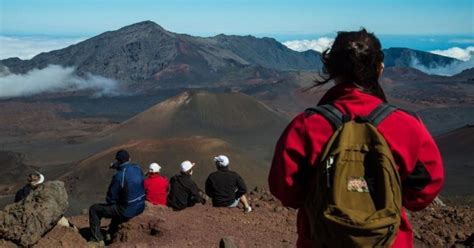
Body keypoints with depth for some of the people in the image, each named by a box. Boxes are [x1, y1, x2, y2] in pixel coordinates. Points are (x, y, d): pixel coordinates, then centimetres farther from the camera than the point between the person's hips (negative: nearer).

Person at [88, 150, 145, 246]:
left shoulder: (119, 176, -24)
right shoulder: (138, 168, -5)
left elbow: (110, 199, -13)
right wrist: (116, 165, 19)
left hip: (127, 211, -7)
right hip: (140, 207, 7)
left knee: (93, 209, 10)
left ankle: (98, 239, 15)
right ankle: (111, 233, 49)